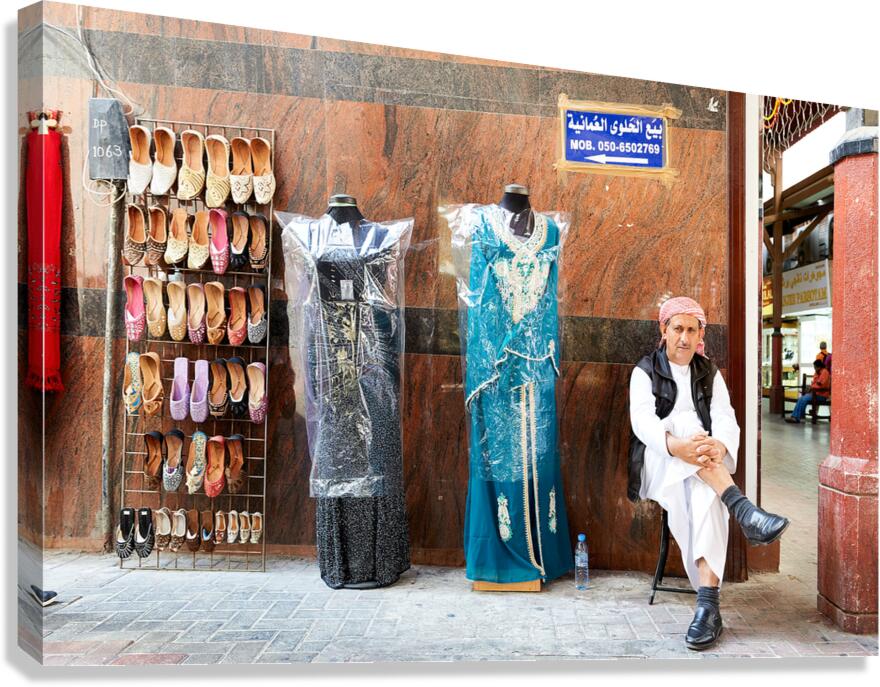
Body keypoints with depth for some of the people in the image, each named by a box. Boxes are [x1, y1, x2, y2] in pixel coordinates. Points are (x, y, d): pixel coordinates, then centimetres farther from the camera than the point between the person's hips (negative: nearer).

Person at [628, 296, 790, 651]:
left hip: (706, 465, 1)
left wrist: (720, 446, -28)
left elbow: (725, 419, -1)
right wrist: (677, 445, -35)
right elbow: (642, 421, -12)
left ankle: (708, 602, -42)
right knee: (685, 421, -33)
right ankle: (743, 510, -46)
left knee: (704, 493, -35)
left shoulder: (710, 373, 16)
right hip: (660, 464, -1)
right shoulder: (645, 371, 6)